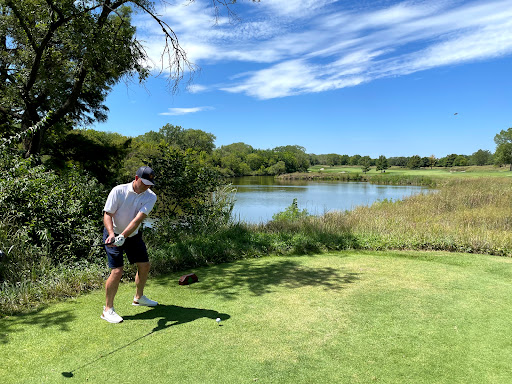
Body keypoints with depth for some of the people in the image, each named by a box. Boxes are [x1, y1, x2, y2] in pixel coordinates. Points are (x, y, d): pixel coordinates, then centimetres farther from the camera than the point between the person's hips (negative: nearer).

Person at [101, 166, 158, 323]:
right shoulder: (118, 191, -19)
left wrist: (123, 236, -38)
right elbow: (107, 214, -20)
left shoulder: (150, 196, -13)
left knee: (145, 265, 10)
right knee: (117, 271, -13)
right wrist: (112, 234, -38)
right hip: (113, 235, -5)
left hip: (133, 235, 5)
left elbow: (138, 219, -25)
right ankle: (107, 310, 4)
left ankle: (139, 297, 35)